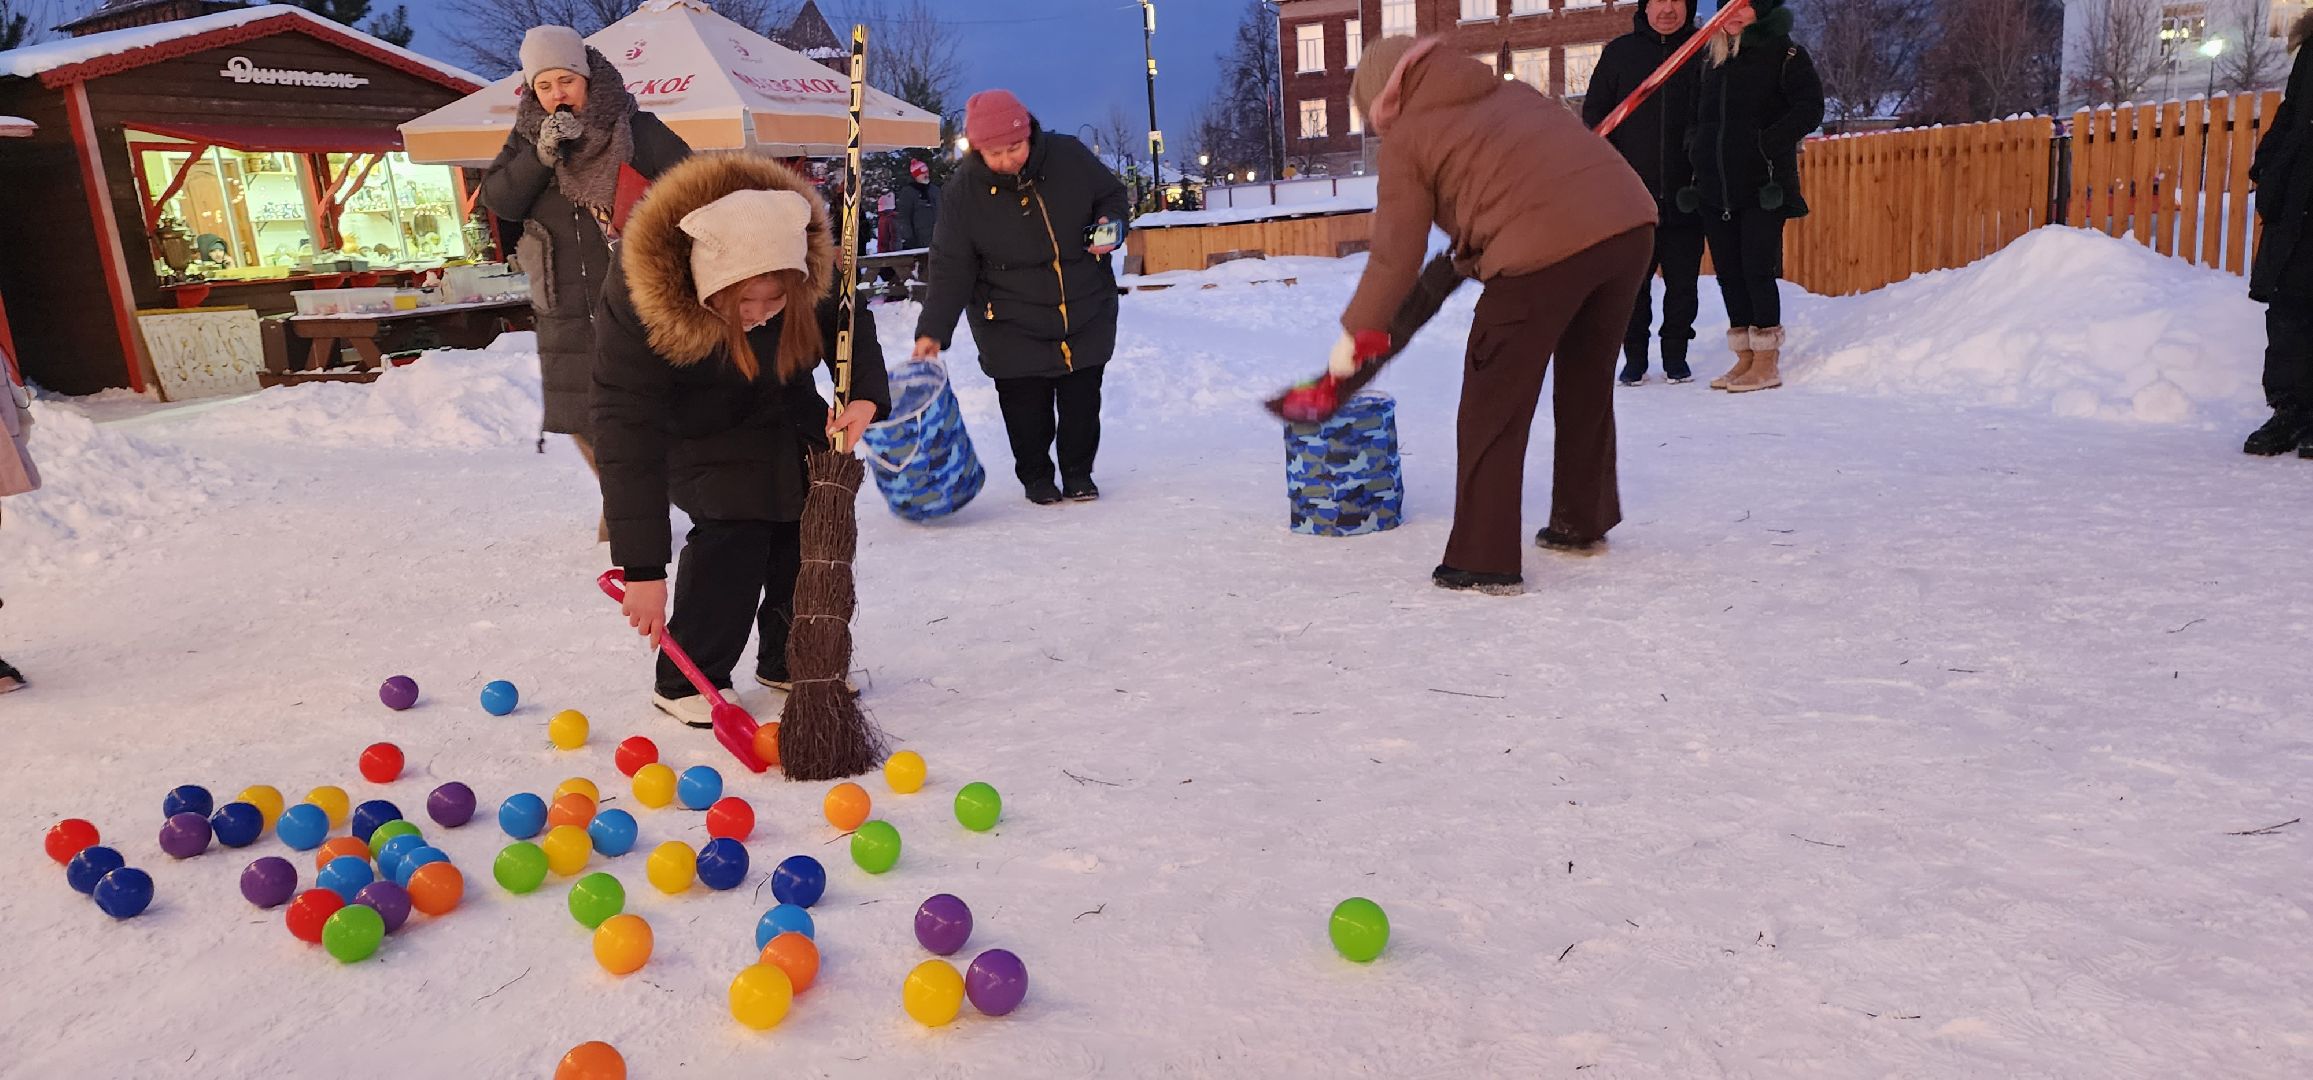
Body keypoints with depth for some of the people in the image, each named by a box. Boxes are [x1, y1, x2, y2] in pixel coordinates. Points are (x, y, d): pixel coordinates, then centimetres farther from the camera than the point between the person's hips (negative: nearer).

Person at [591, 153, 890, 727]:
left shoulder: (814, 265, -32)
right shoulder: (639, 299, -40)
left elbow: (852, 326, -11)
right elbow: (627, 432, -39)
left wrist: (866, 397, -35)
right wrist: (642, 569, -41)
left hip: (786, 411, 5)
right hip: (698, 429, -4)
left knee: (813, 523, 0)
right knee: (733, 529, -21)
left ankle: (790, 661, 20)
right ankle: (686, 683, -5)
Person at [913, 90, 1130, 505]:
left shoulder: (1069, 158, -10)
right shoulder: (964, 193, -12)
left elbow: (1114, 195, 7)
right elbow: (951, 268, -10)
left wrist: (1112, 224, -15)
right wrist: (933, 330, -17)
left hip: (1086, 313, 2)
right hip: (1012, 328, -1)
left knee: (1082, 402, 8)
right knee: (1027, 407, 1)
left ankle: (1078, 472, 28)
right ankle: (1036, 476, 24)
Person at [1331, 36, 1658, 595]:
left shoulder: (1407, 137, 9)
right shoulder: (1509, 91, 28)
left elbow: (1397, 250, 9)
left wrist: (1359, 332, 19)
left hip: (1545, 248, -7)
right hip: (1631, 221, 7)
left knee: (1495, 407, 5)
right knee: (1588, 382, 24)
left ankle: (1484, 561, 7)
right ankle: (1582, 521, 39)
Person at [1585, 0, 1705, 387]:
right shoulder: (1620, 52, 7)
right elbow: (1594, 112, 8)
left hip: (1685, 196, 0)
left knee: (1683, 281, 5)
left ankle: (1676, 355, 18)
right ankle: (1635, 356, 15)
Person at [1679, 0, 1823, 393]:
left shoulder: (1783, 53, -2)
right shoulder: (1712, 60, 17)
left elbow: (1810, 109, -8)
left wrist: (1768, 143, -17)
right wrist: (1695, 145, 7)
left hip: (1763, 186, -6)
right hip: (1714, 189, 6)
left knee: (1757, 268, -7)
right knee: (1728, 272, 7)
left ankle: (1767, 363, -1)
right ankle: (1745, 357, 15)